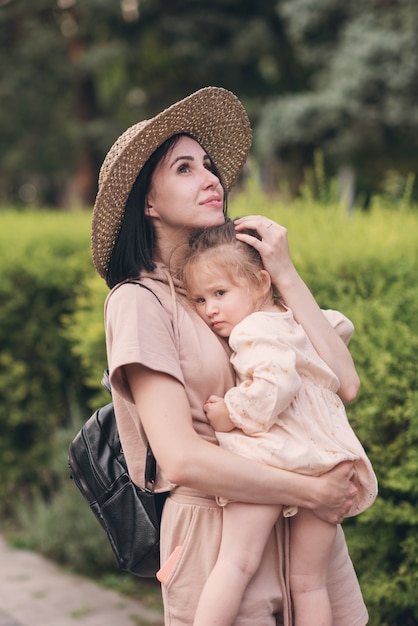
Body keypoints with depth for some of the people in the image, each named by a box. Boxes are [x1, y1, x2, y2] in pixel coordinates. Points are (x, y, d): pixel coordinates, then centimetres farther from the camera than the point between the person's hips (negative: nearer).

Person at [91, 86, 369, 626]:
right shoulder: (139, 301, -9)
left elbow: (343, 384, -1)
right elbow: (182, 459, -18)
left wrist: (285, 275, -4)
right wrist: (313, 491, -13)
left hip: (308, 530, 6)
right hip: (221, 535, -5)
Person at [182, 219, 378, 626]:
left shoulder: (256, 330, -9)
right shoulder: (300, 318, 18)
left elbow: (277, 383, -27)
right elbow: (341, 326, 38)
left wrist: (231, 412, -15)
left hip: (272, 456, -9)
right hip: (325, 462, 9)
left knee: (236, 562, -10)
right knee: (309, 584, 12)